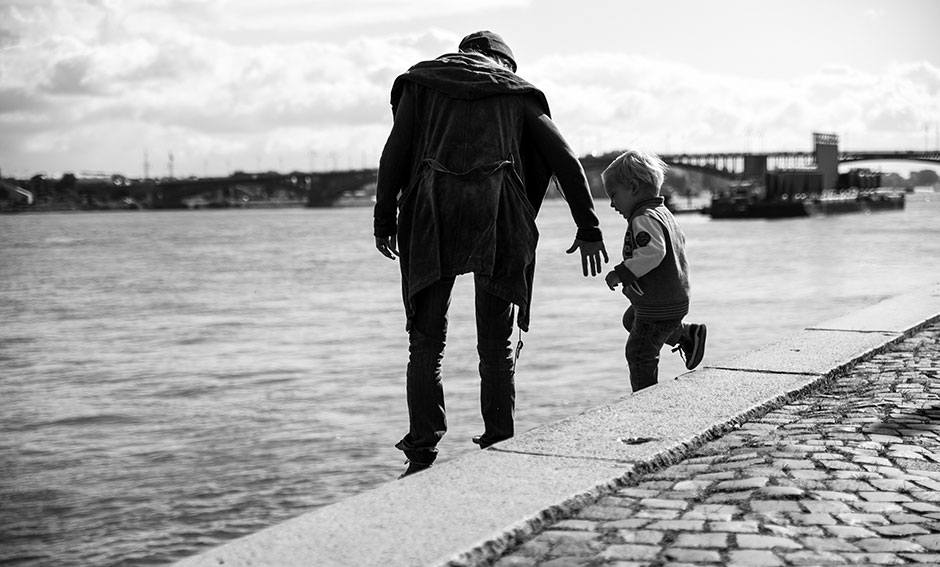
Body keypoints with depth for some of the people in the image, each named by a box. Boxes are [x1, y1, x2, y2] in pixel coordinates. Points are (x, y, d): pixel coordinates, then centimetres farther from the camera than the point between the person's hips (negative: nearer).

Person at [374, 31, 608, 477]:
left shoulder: (421, 81, 19)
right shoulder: (517, 91, 20)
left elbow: (395, 154, 7)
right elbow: (565, 160, 13)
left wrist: (384, 222, 8)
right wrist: (589, 228, 14)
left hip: (431, 216, 0)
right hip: (497, 217, 0)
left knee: (425, 344, 3)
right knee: (497, 346, 9)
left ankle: (421, 456, -6)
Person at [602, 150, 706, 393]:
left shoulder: (644, 219, -22)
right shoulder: (662, 212, 10)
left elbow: (653, 252, -37)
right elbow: (679, 241, 24)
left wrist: (621, 273, -35)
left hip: (658, 306, -10)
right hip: (675, 298, 10)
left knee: (640, 354, 0)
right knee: (631, 319, 34)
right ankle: (688, 334, 30)